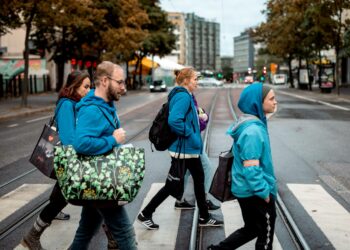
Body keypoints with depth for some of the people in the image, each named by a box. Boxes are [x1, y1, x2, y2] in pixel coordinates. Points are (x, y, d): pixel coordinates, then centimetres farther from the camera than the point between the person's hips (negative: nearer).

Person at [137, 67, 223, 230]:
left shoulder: (185, 96, 11)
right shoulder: (183, 97, -20)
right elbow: (174, 120, -33)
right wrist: (189, 133, -23)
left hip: (189, 149, 10)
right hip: (183, 149, -10)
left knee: (199, 179, 16)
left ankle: (204, 217, 28)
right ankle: (145, 214, 11)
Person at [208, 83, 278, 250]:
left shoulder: (249, 124, 6)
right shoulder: (253, 131, -25)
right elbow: (251, 168, -27)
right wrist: (265, 193, -18)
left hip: (246, 191, 9)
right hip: (255, 193, -9)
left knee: (251, 229, 23)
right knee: (265, 235, 10)